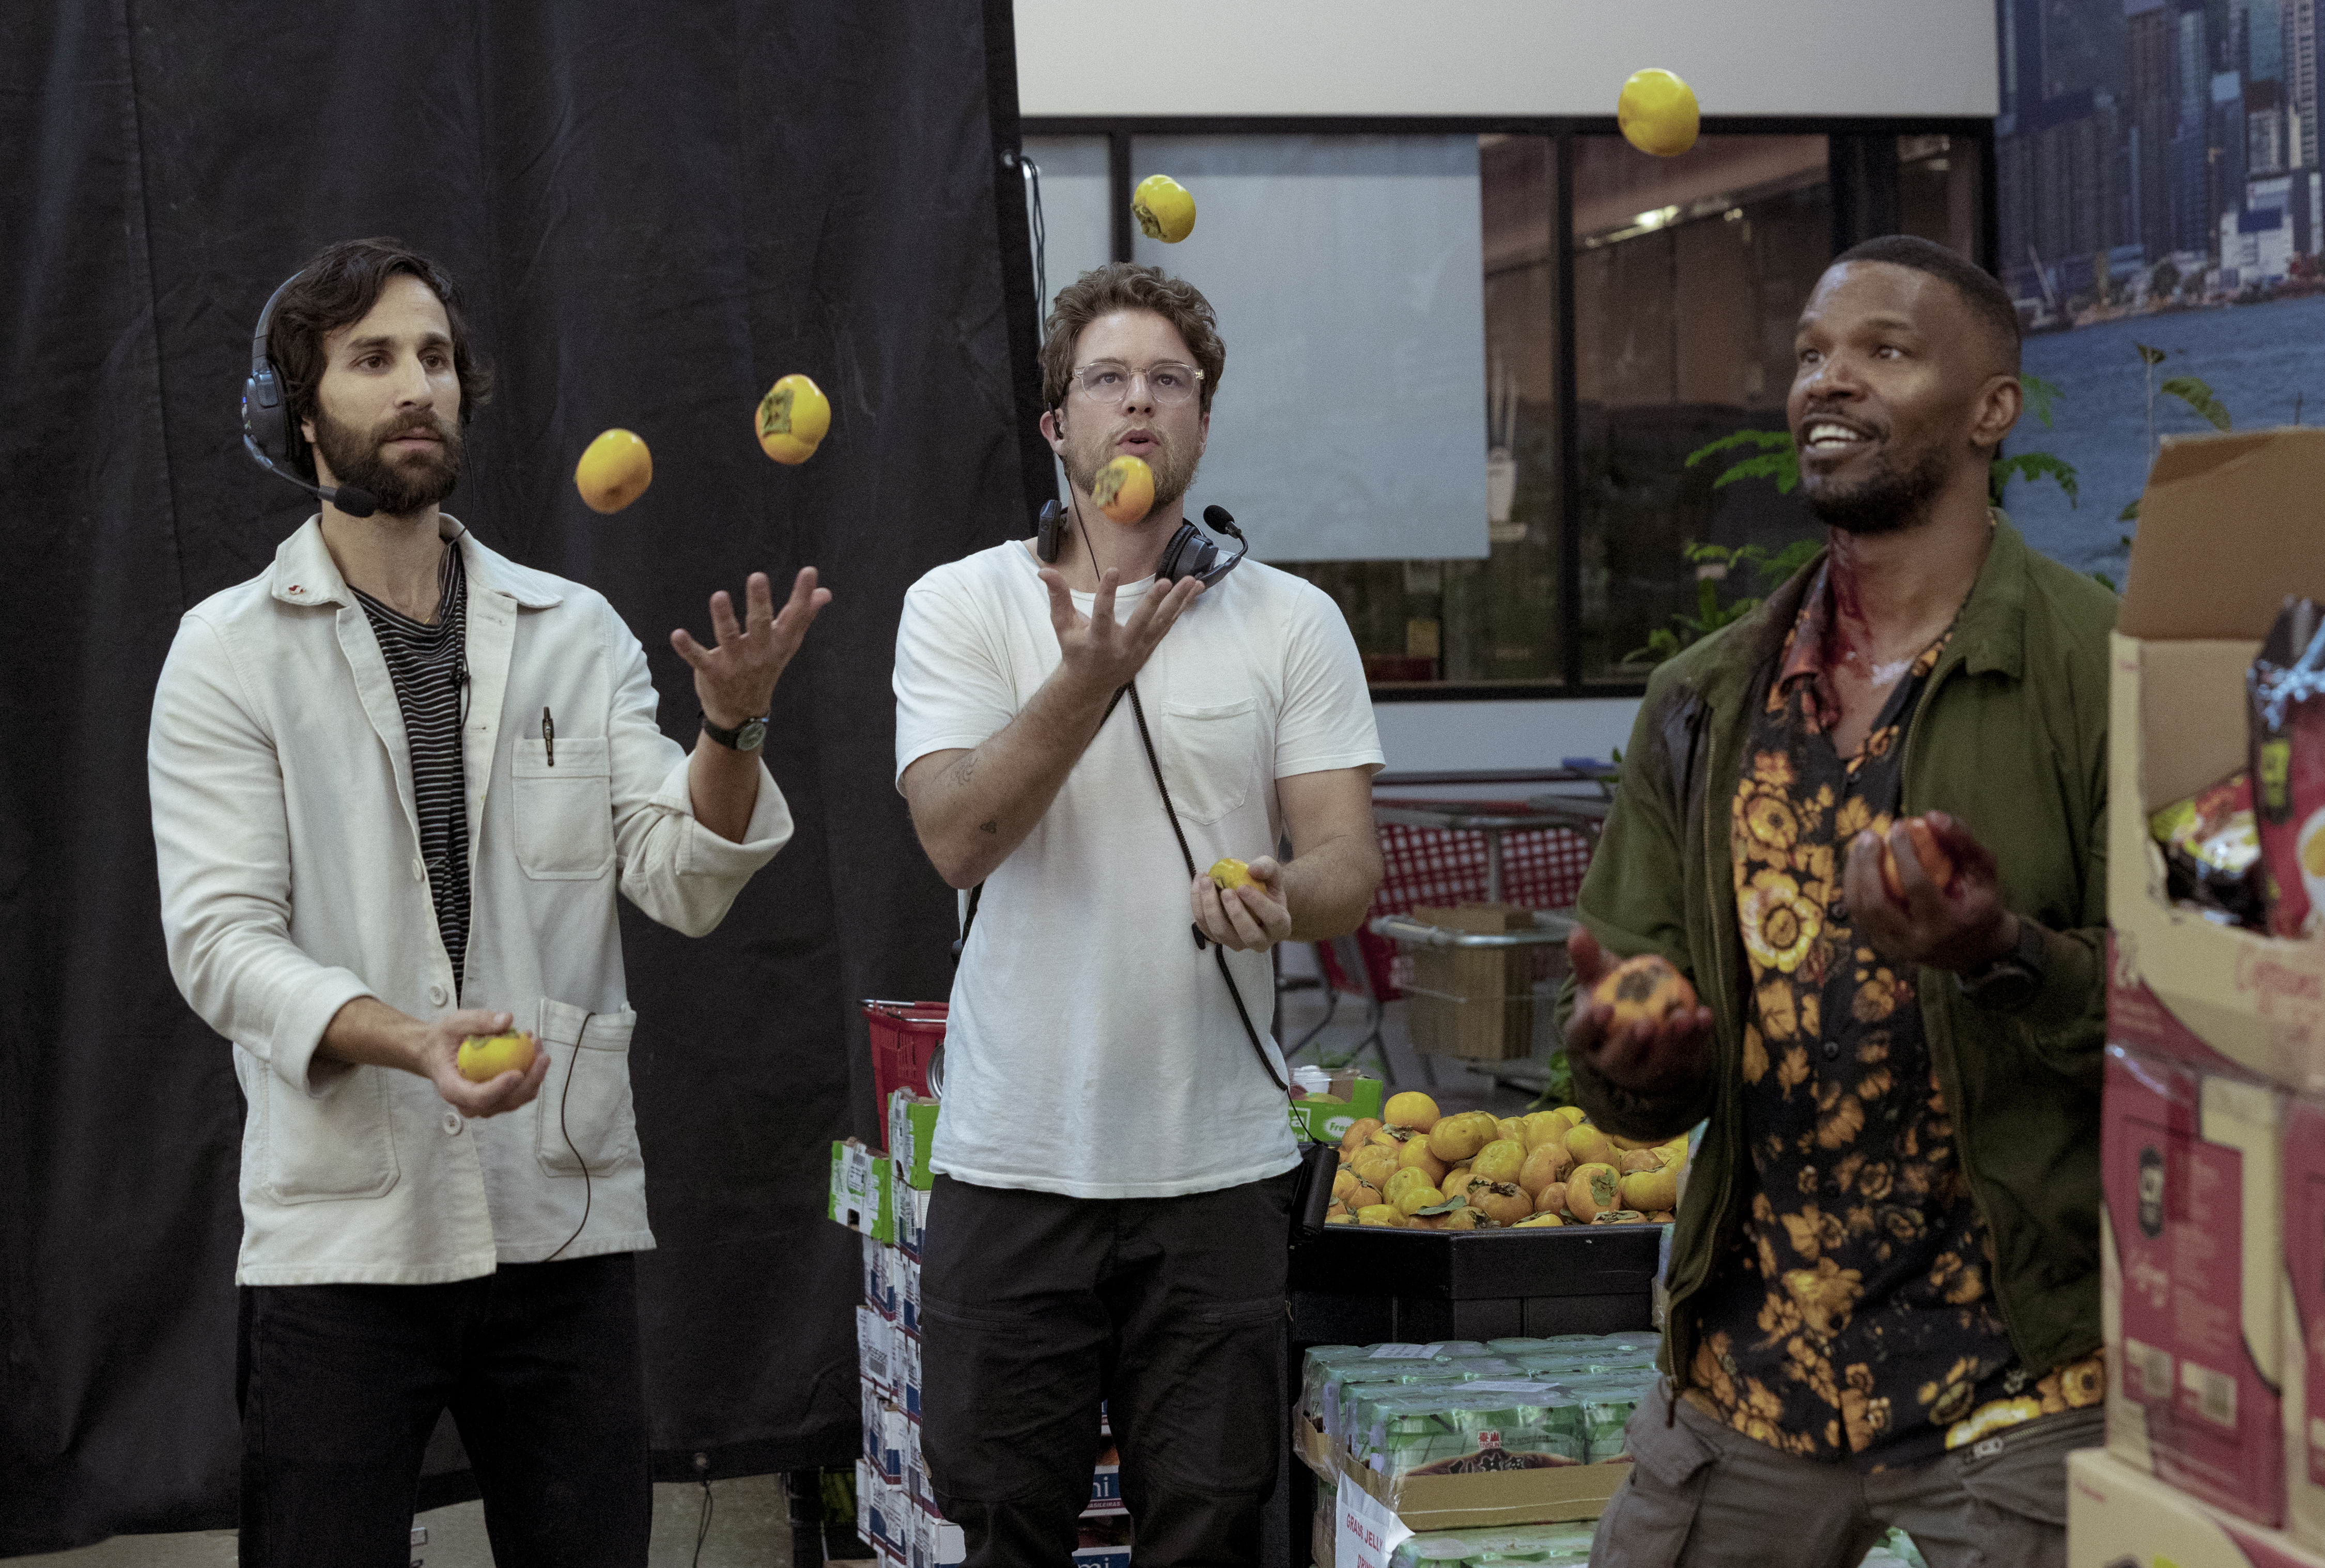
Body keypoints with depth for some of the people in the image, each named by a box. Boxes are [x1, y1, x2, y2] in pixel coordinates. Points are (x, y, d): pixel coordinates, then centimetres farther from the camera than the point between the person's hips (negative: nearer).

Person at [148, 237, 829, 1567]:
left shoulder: (578, 632, 9)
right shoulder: (232, 650, 0)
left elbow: (683, 884, 0)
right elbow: (220, 938, -9)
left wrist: (734, 725, -19)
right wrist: (407, 1041, -25)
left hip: (569, 1218, 3)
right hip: (342, 1232, -2)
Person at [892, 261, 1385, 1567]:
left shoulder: (1293, 623, 5)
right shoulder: (962, 604, 2)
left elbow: (1351, 861, 0)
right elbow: (957, 837, -10)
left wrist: (1279, 898, -23)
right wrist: (1089, 680, -24)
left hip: (1218, 1157, 1)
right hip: (1014, 1153, -1)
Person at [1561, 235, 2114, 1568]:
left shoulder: (2104, 672, -7)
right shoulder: (1702, 706, 8)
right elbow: (1634, 1086, 10)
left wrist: (2005, 958, -28)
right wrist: (1627, 1063, -12)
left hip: (2021, 1391, -4)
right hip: (1744, 1371, 5)